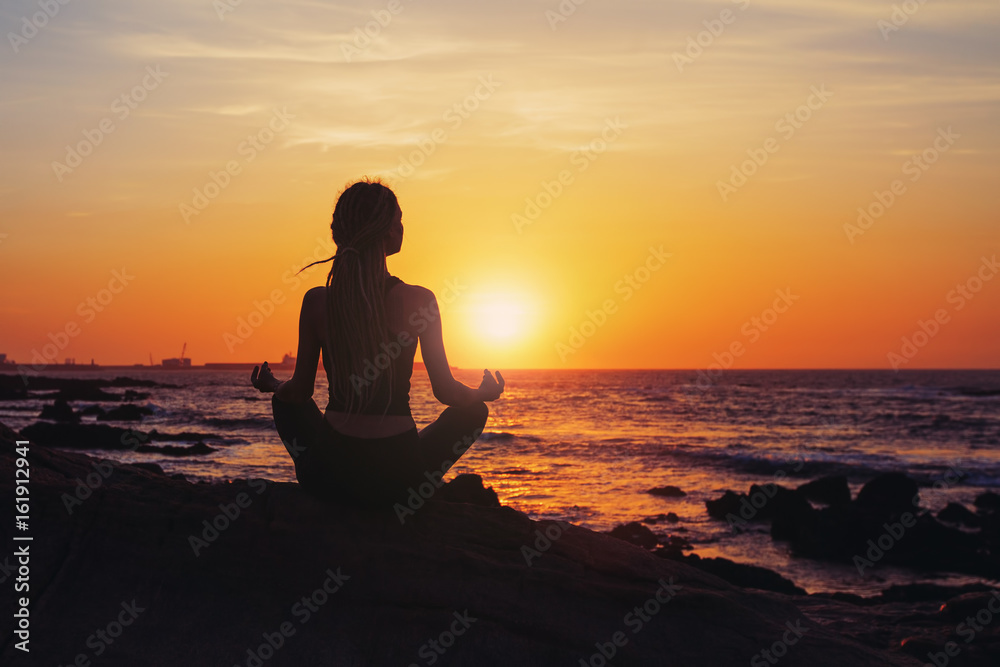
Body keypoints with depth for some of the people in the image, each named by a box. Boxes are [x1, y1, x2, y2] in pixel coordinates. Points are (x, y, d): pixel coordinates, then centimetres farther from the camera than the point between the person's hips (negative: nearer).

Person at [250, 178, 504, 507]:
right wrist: (484, 394, 19)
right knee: (473, 411, 25)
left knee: (284, 402, 33)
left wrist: (272, 385, 28)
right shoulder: (418, 301, -11)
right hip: (396, 478, -2)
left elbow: (298, 392, 4)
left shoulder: (316, 301, -6)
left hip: (326, 475, 2)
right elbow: (446, 392, -4)